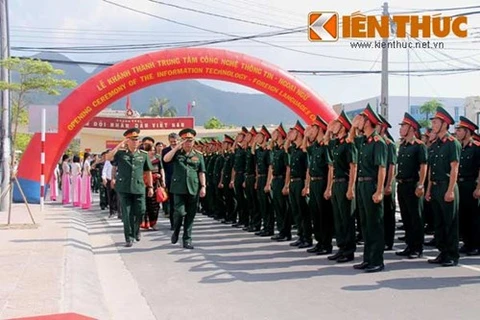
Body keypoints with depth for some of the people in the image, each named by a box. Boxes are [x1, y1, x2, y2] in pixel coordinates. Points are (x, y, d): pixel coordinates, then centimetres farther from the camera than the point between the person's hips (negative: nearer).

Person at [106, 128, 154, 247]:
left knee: (140, 212, 3)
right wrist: (119, 146, -12)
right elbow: (108, 157, -14)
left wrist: (150, 187, 9)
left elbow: (148, 172, 13)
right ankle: (129, 238, 9)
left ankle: (136, 231, 31)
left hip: (139, 188, 2)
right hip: (123, 188, -2)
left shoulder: (143, 155, 9)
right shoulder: (120, 153, 3)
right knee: (127, 214, 0)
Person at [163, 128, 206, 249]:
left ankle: (187, 240, 13)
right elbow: (166, 159, -10)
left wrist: (203, 186, -1)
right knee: (180, 212, -11)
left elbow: (201, 172, 7)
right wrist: (176, 147, -13)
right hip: (179, 188, -1)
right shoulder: (177, 153, 8)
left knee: (190, 215, 4)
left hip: (193, 189, 2)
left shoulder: (198, 155, 10)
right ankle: (176, 232, 19)